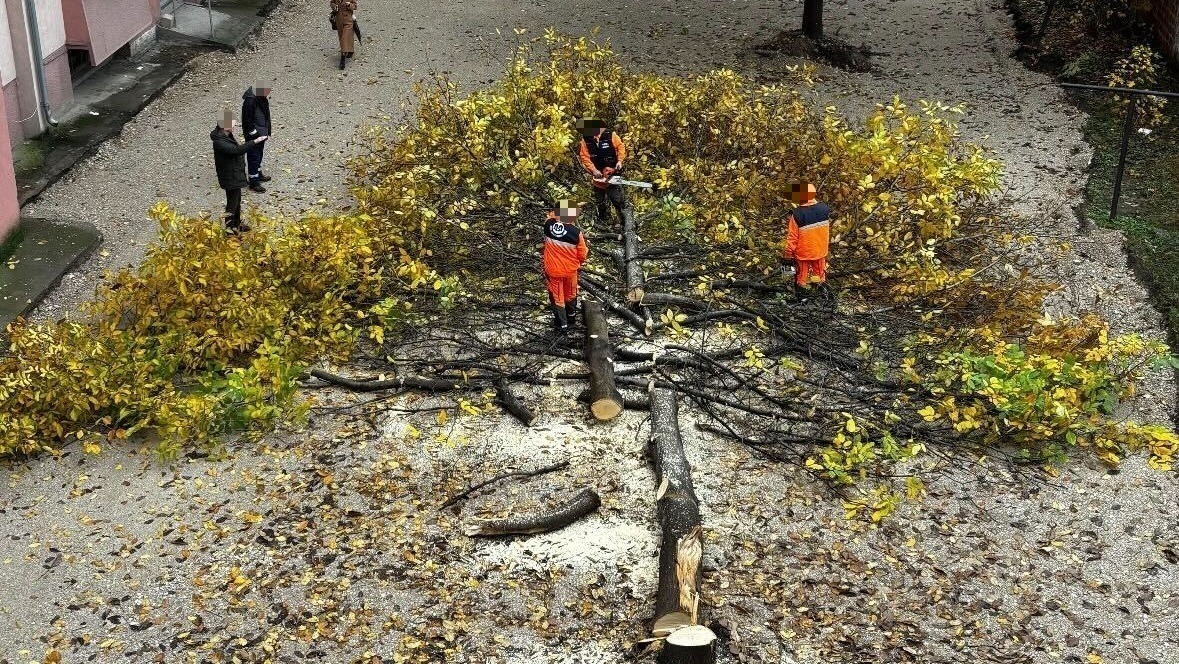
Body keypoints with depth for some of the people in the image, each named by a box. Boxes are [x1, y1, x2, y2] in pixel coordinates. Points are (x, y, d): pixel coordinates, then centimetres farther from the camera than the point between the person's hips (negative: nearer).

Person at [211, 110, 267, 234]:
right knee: (232, 204, 4)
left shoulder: (226, 135, 1)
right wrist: (254, 142, -48)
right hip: (230, 177, -10)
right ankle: (229, 228, 18)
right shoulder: (219, 142, -31)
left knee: (237, 201, 24)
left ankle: (237, 224, 41)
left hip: (235, 174, 10)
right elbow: (237, 150, -44)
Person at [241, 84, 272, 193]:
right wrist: (254, 133, -19)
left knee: (259, 154, 25)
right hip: (253, 135, -9)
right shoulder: (250, 100, -28)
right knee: (253, 156, 0)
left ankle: (258, 174, 43)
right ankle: (254, 183, 8)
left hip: (261, 132, 9)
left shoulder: (262, 98, 0)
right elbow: (247, 120, -24)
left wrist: (267, 130, 16)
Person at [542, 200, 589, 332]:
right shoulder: (576, 232, -22)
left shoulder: (549, 226, -21)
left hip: (553, 270, 0)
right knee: (570, 294, 24)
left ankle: (562, 324, 24)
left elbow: (550, 216, 6)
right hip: (570, 270, 0)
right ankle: (571, 317, 45)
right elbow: (582, 255, -9)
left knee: (557, 297, 16)